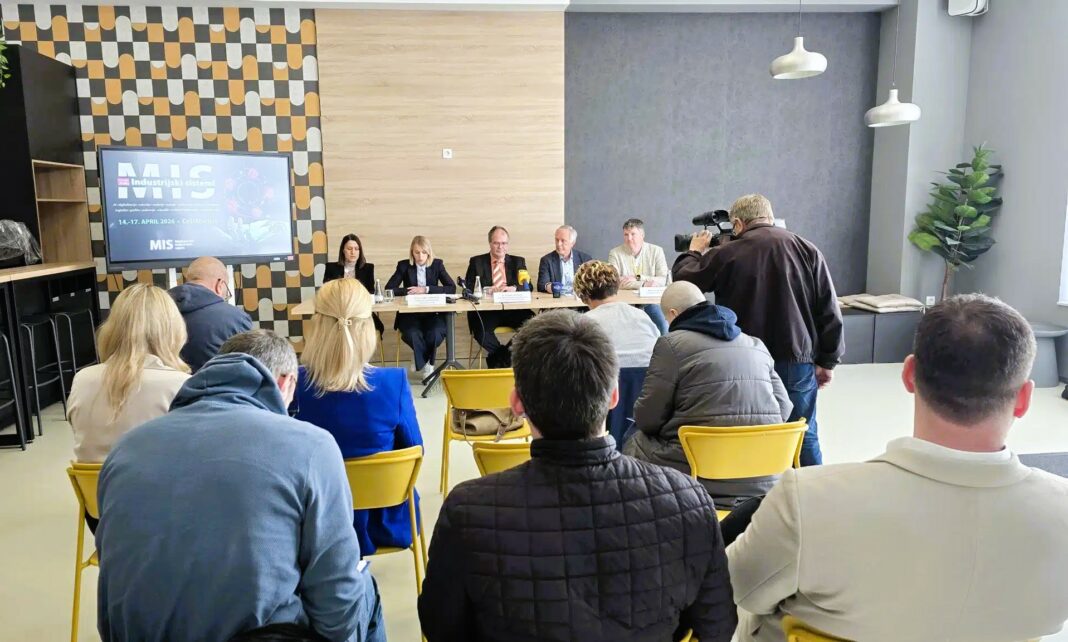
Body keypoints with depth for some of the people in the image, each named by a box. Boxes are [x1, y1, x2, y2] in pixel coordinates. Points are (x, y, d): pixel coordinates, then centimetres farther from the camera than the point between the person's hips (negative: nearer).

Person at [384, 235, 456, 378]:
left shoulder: (437, 265, 4)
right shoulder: (404, 266, 3)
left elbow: (452, 288, -7)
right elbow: (388, 289, -4)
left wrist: (426, 289, -16)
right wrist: (409, 290, -17)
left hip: (432, 312, 0)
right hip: (410, 313, 0)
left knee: (436, 334, -31)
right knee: (412, 334, -33)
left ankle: (420, 358, 0)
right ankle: (427, 363, -5)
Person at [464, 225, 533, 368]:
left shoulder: (518, 262, 18)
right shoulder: (476, 262, 13)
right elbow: (468, 288, 3)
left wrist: (513, 288, -14)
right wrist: (486, 290, -15)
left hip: (512, 309, 2)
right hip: (486, 310, -2)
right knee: (480, 329, -34)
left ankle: (499, 358, -9)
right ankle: (505, 356, -6)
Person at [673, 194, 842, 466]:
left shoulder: (726, 254, -6)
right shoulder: (806, 250, 0)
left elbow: (683, 279, 5)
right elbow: (829, 310, 0)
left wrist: (694, 252, 24)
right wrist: (827, 361, 7)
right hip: (798, 362, 2)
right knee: (805, 438, 11)